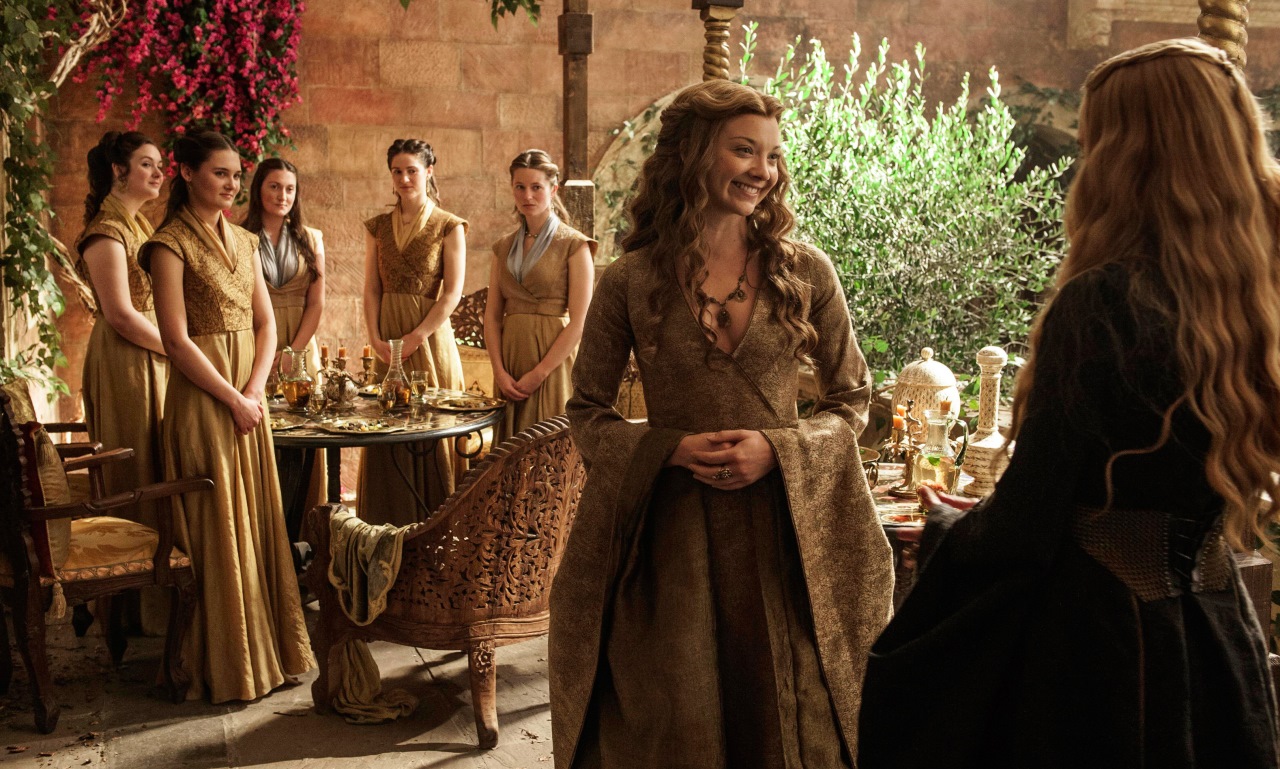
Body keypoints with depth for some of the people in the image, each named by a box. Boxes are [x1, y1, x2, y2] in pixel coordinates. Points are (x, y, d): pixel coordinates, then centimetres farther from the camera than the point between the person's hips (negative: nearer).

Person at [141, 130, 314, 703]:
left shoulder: (244, 241, 12)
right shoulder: (171, 244, -9)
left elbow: (265, 323, 10)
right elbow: (177, 340, -15)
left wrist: (255, 390, -5)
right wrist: (233, 399, -13)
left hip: (248, 396, 7)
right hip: (202, 397, -7)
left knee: (257, 521, 11)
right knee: (216, 529, 0)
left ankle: (267, 646, 22)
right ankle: (225, 664, 12)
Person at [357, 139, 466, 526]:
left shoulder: (448, 227, -2)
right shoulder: (378, 227, 11)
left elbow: (452, 293, -8)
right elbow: (372, 288, 8)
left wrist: (414, 338, -14)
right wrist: (376, 338, -6)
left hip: (430, 338, -4)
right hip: (387, 342, 4)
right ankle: (390, 526, 13)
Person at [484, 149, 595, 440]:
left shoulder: (574, 245, -4)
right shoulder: (504, 247, 12)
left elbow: (579, 322, -11)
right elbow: (492, 315, 7)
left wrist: (539, 373, -14)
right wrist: (500, 371, -6)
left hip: (553, 362, -5)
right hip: (510, 361, 5)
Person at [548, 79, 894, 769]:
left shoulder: (805, 272, 0)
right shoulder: (629, 282, -2)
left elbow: (852, 402, 6)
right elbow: (587, 412, 4)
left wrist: (777, 449, -12)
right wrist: (674, 449, -13)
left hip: (779, 525, 1)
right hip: (671, 532, 0)